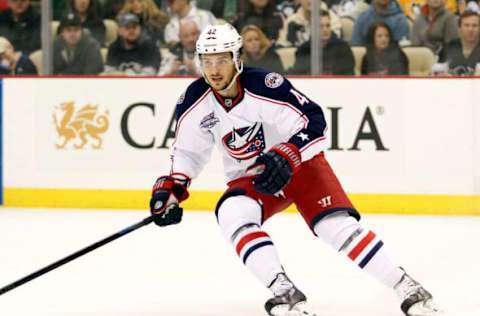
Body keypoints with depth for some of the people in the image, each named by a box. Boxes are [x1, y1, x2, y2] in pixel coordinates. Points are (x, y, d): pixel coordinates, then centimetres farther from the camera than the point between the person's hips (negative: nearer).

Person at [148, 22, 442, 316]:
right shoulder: (195, 101, -10)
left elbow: (314, 123, -27)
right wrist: (171, 187, -7)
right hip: (249, 179, 4)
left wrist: (285, 157, -40)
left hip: (301, 163, -4)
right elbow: (187, 150, 6)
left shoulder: (264, 86, -26)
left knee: (337, 225, -21)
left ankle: (406, 287, -11)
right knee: (232, 214, -28)